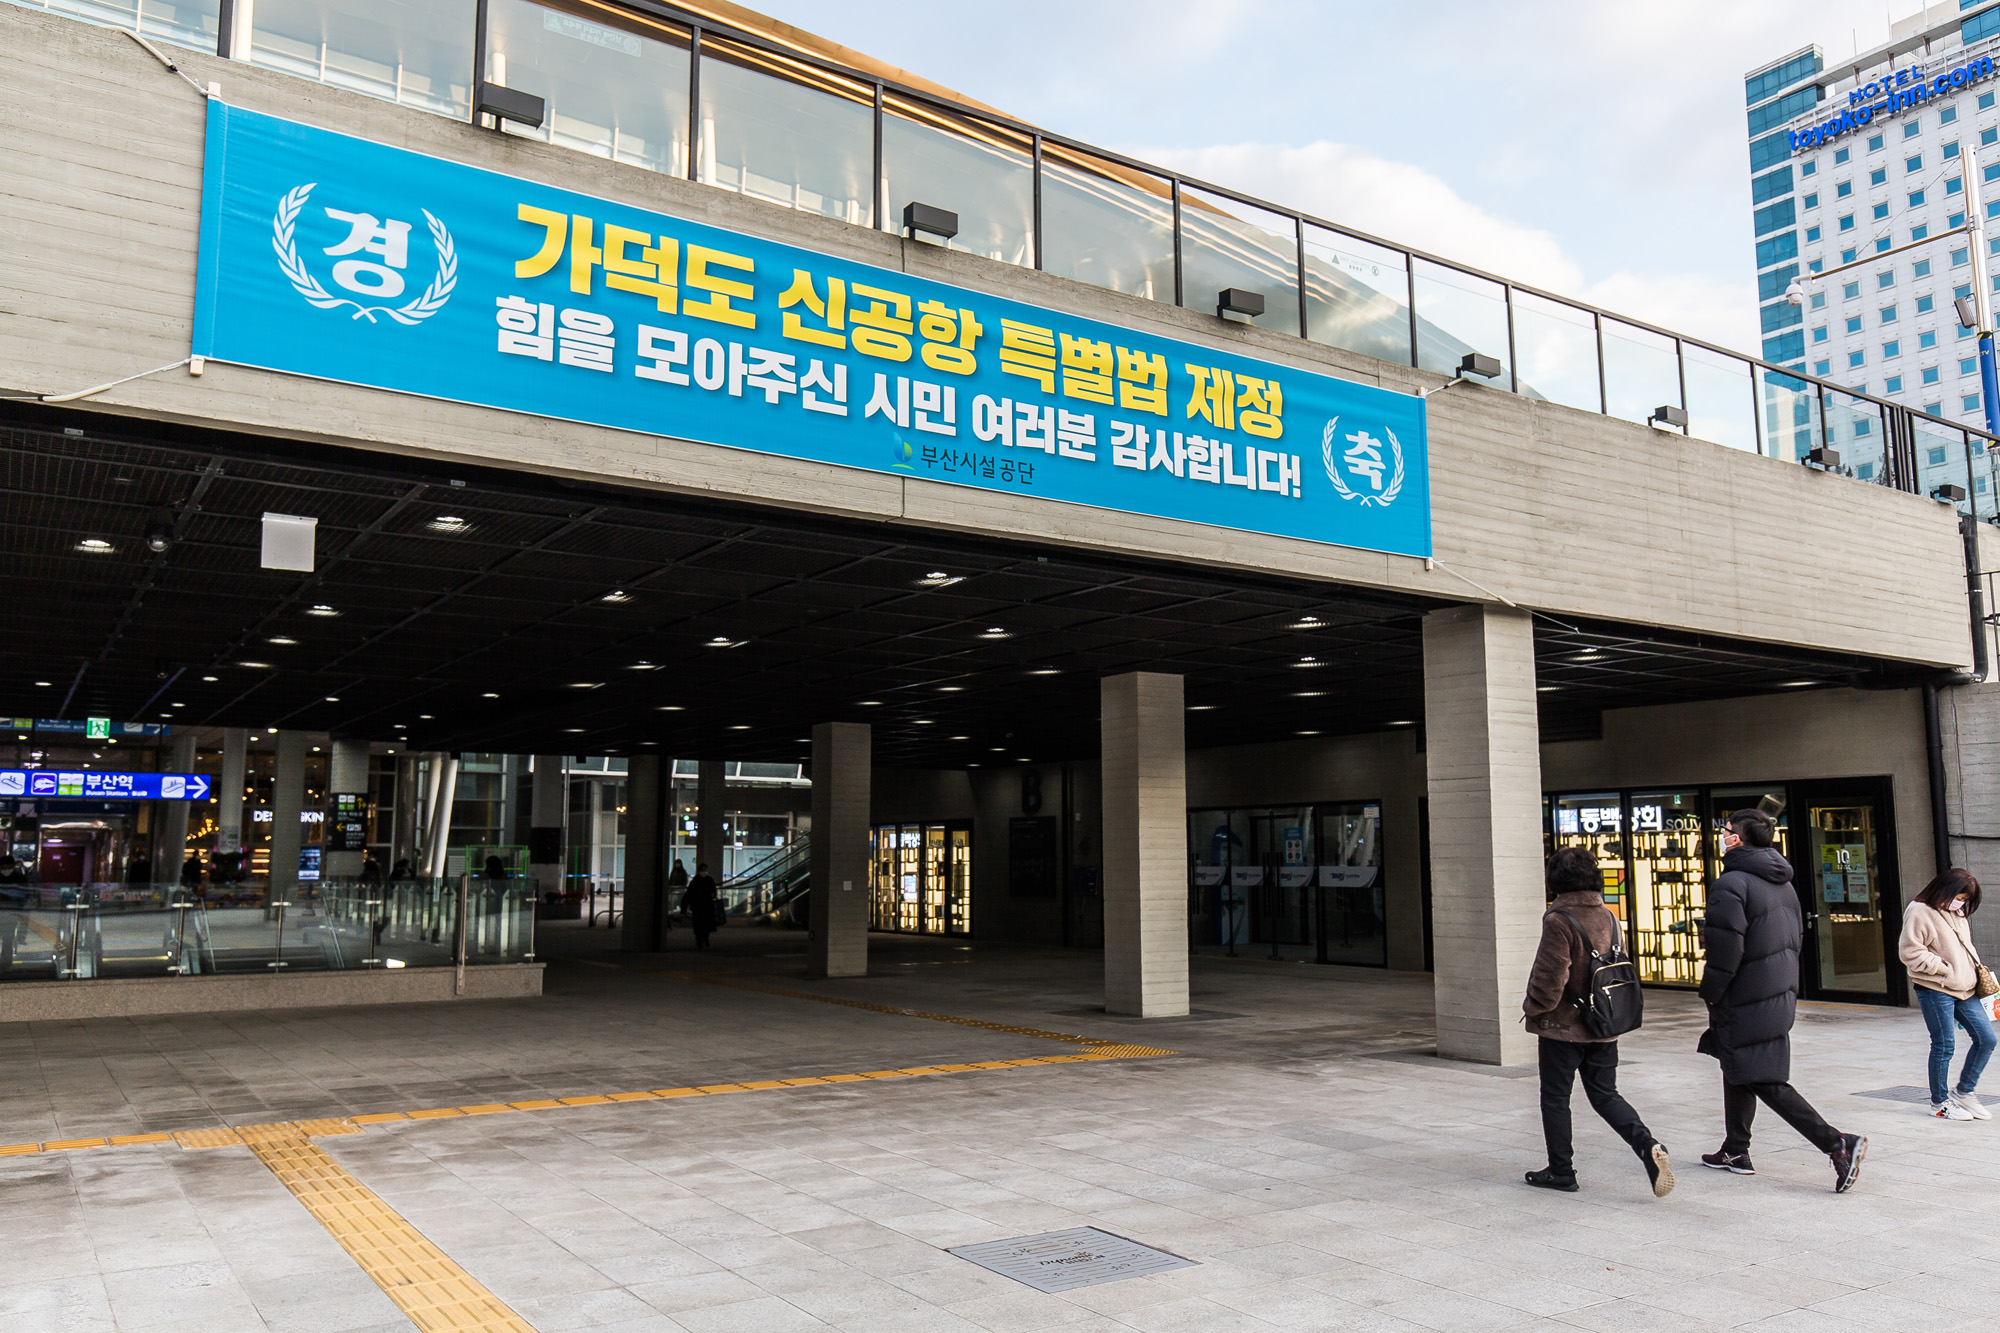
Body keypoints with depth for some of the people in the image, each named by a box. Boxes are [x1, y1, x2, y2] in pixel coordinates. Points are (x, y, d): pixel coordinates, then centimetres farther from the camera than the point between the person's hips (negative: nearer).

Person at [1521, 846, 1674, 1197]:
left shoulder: (1559, 921, -19)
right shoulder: (1608, 917, 2)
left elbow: (1551, 978, -20)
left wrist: (1533, 1010, -4)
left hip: (1563, 1026, -6)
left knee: (1555, 1098, 8)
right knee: (1605, 1094, 15)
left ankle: (1561, 1171, 15)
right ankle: (1647, 1144, -6)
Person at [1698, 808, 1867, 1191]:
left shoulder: (1731, 884, -20)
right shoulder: (1783, 882, 10)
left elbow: (1726, 950, -23)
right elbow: (1797, 936, 17)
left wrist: (1711, 994, -10)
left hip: (1747, 999, -10)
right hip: (1782, 992, 10)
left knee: (1766, 1082, -3)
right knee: (1738, 1069, 19)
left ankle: (1837, 1144, -11)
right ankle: (1735, 1151, 27)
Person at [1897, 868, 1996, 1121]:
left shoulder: (1958, 915, 15)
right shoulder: (1920, 913, -11)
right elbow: (1910, 953, -16)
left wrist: (1976, 970, 10)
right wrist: (1946, 969, -15)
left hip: (1964, 990, 8)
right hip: (1935, 990, -8)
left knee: (1986, 1038, 4)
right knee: (1943, 1046, -2)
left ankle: (1964, 1091, 19)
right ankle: (1939, 1102, 13)